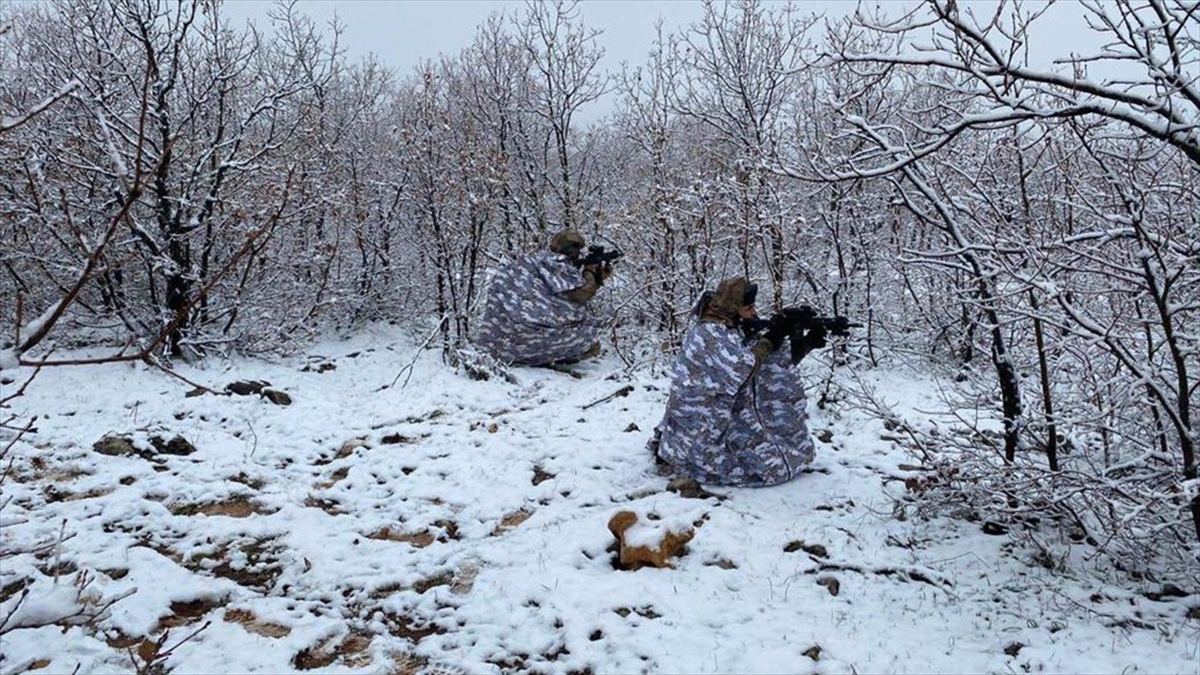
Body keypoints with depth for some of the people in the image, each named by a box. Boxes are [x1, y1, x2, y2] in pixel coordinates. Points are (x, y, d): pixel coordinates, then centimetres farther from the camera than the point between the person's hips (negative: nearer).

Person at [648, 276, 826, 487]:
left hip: (724, 419, 9)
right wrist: (769, 341, -17)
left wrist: (806, 343, -5)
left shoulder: (736, 331, 8)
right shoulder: (709, 333, -19)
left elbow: (778, 364, 9)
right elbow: (739, 372, -28)